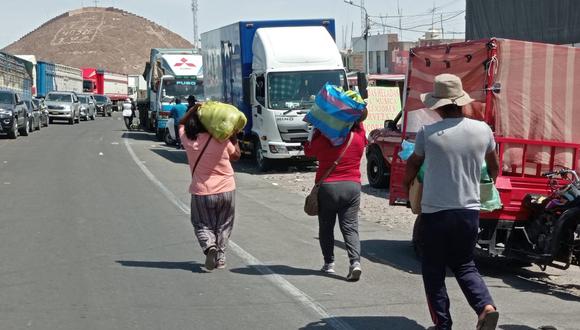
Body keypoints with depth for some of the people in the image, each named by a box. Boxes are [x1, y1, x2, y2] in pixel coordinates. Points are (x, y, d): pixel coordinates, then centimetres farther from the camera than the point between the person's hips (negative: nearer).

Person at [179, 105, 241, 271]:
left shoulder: (188, 140, -6)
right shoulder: (222, 140, -10)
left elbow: (182, 124, 16)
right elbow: (236, 155, 10)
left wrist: (194, 109, 11)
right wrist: (234, 136, 17)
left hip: (201, 192, 0)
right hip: (226, 190, 0)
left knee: (202, 225, 13)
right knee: (223, 226, 16)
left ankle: (210, 246, -14)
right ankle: (220, 258, 14)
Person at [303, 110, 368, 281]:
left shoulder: (324, 139, -10)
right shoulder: (359, 137, -3)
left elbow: (308, 151, 7)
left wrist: (315, 131, 11)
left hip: (327, 186, -2)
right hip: (352, 186, 2)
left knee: (326, 227, 13)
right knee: (350, 227, 1)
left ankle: (329, 262, 14)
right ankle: (355, 262, -16)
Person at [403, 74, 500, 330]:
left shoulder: (427, 133, -10)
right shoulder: (482, 130, -2)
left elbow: (413, 164, 9)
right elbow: (494, 167, 16)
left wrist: (406, 184, 30)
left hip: (435, 212, -3)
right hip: (469, 210, 3)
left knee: (433, 270, 12)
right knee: (464, 265, 19)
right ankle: (486, 306, -3)